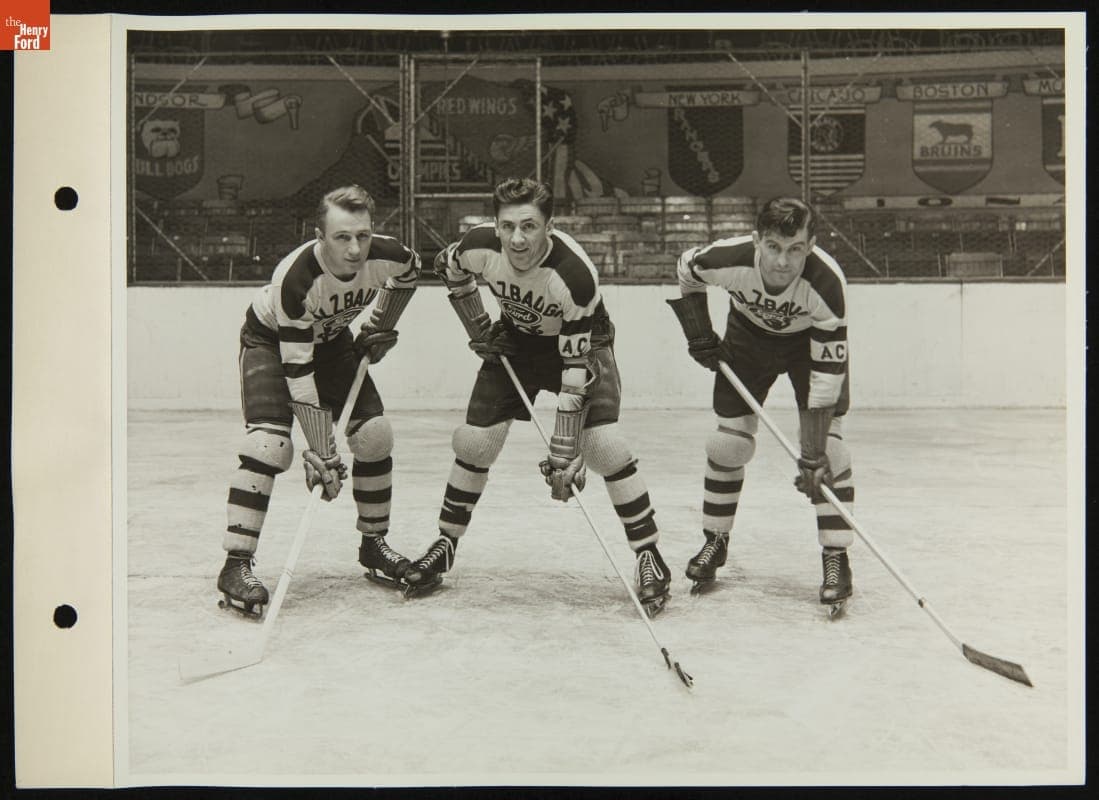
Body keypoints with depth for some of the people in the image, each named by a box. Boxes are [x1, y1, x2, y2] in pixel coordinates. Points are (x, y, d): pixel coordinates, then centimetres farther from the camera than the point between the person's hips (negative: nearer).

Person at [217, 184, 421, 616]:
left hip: (331, 337, 5)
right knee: (271, 443, -24)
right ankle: (236, 565, -18)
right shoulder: (295, 277, -39)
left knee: (374, 434, -5)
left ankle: (373, 545, 14)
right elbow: (297, 367, -36)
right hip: (271, 338, -5)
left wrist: (380, 325, -1)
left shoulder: (389, 255, -26)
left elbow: (409, 272, 4)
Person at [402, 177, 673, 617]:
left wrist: (563, 455, -32)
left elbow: (577, 371, -33)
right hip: (516, 340, 4)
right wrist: (478, 326, -2)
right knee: (474, 442, -3)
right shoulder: (480, 245, -25)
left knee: (602, 444, -21)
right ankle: (445, 546, 18)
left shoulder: (575, 274, -36)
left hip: (580, 343, -4)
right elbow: (449, 267, 3)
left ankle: (649, 557, -7)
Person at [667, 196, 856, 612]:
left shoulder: (827, 282, -38)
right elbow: (685, 269, -7)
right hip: (749, 333, 2)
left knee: (827, 443, -14)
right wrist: (699, 335, -9)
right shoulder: (727, 258, -34)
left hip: (812, 339, -2)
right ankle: (715, 541, 18)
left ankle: (836, 558, -3)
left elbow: (826, 374, -34)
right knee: (729, 439, -2)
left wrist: (812, 455, -34)